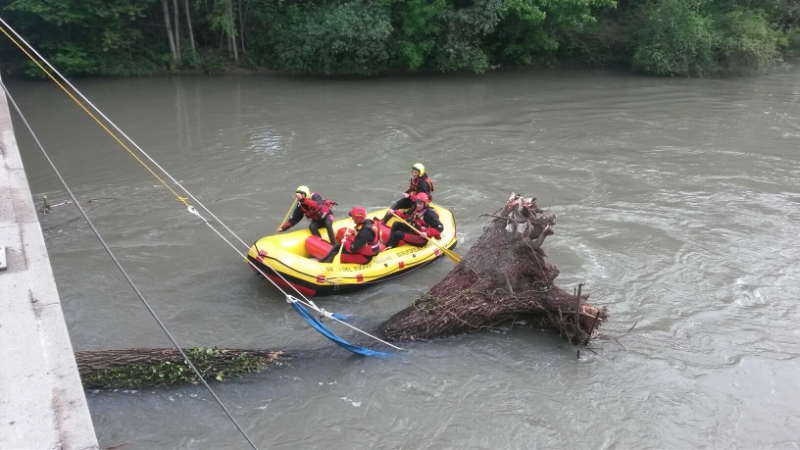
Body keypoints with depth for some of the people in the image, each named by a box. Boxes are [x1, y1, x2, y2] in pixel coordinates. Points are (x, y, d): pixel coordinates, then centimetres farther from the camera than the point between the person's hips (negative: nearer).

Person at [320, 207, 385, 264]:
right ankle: (321, 262, 20)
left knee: (336, 255, -12)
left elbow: (353, 249, -30)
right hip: (364, 248, 10)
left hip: (364, 256, -10)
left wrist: (345, 242, -12)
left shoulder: (365, 232, -34)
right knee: (337, 246, 13)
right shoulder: (367, 222, -6)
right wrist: (351, 236, 2)